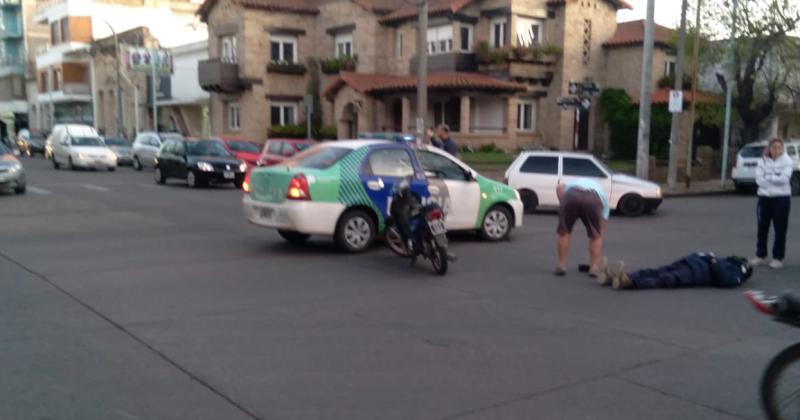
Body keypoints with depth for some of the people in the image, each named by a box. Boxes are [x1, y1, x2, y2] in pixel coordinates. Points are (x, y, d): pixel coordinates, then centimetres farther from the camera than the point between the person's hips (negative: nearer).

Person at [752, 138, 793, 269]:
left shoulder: (787, 161, -3)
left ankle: (778, 258, 10)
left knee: (780, 229, 2)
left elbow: (784, 179, -16)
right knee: (762, 228, 9)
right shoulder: (763, 161, 4)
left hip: (782, 198, -3)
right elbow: (759, 179, -6)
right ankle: (760, 255, 21)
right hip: (764, 197, 3)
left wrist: (768, 177, -10)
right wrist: (775, 181, -12)